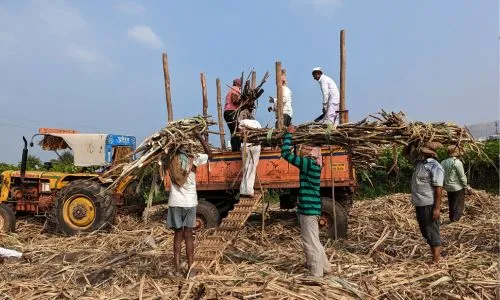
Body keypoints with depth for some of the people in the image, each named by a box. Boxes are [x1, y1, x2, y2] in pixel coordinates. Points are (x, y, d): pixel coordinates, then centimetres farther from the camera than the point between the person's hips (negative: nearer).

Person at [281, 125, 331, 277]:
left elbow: (286, 153, -16)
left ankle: (317, 274, 10)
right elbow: (290, 154, 23)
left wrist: (288, 134, -6)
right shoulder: (313, 164, 10)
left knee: (311, 242, 0)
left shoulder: (309, 163, -17)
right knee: (313, 240, 22)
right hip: (309, 207, 10)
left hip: (309, 208, -10)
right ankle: (323, 267, 35)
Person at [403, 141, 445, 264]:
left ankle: (435, 261, 13)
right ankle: (437, 254, 33)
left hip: (429, 205, -9)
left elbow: (438, 189, -20)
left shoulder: (435, 167, -18)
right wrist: (412, 143, 5)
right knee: (425, 231, 18)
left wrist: (437, 208, -21)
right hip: (419, 204, 9)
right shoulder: (419, 160, 7)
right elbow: (406, 153, 22)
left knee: (432, 232, 2)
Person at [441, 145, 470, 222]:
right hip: (458, 188, -6)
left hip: (448, 188, 7)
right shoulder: (457, 162, -17)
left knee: (451, 206, 18)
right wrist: (466, 186, -2)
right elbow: (462, 177, -14)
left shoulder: (443, 162, 2)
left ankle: (452, 221, 28)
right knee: (458, 207, 3)